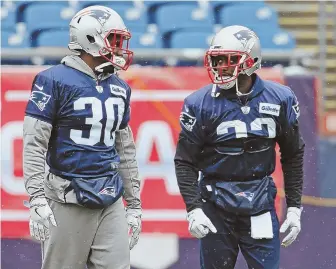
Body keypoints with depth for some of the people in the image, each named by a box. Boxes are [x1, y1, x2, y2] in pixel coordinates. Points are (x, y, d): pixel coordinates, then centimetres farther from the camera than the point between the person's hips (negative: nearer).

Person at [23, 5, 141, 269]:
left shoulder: (119, 88, 14)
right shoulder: (55, 81, -7)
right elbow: (34, 145, -10)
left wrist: (134, 204, 18)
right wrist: (37, 200, -18)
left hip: (111, 202, 6)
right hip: (69, 201, -6)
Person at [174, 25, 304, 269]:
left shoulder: (280, 100, -2)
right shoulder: (201, 104, -8)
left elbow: (293, 156, 8)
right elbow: (185, 162, -3)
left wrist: (294, 207, 6)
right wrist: (193, 209, -12)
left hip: (260, 203, 1)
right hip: (216, 205, -1)